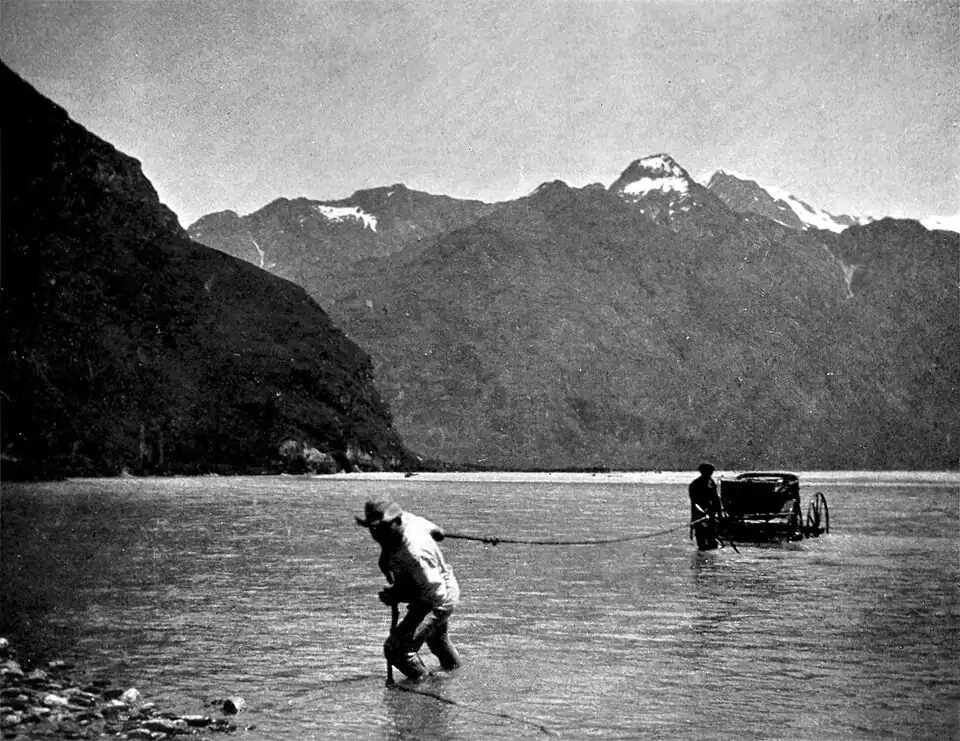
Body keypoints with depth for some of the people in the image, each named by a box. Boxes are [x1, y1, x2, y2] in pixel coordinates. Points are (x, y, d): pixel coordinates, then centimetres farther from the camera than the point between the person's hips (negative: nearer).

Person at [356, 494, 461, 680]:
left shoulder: (414, 553, -41)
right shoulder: (406, 518, -17)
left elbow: (435, 591, -35)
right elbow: (438, 533, 1)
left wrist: (398, 595, -29)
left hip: (438, 602, -10)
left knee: (396, 650, -18)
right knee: (436, 635, 37)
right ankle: (452, 664, 64)